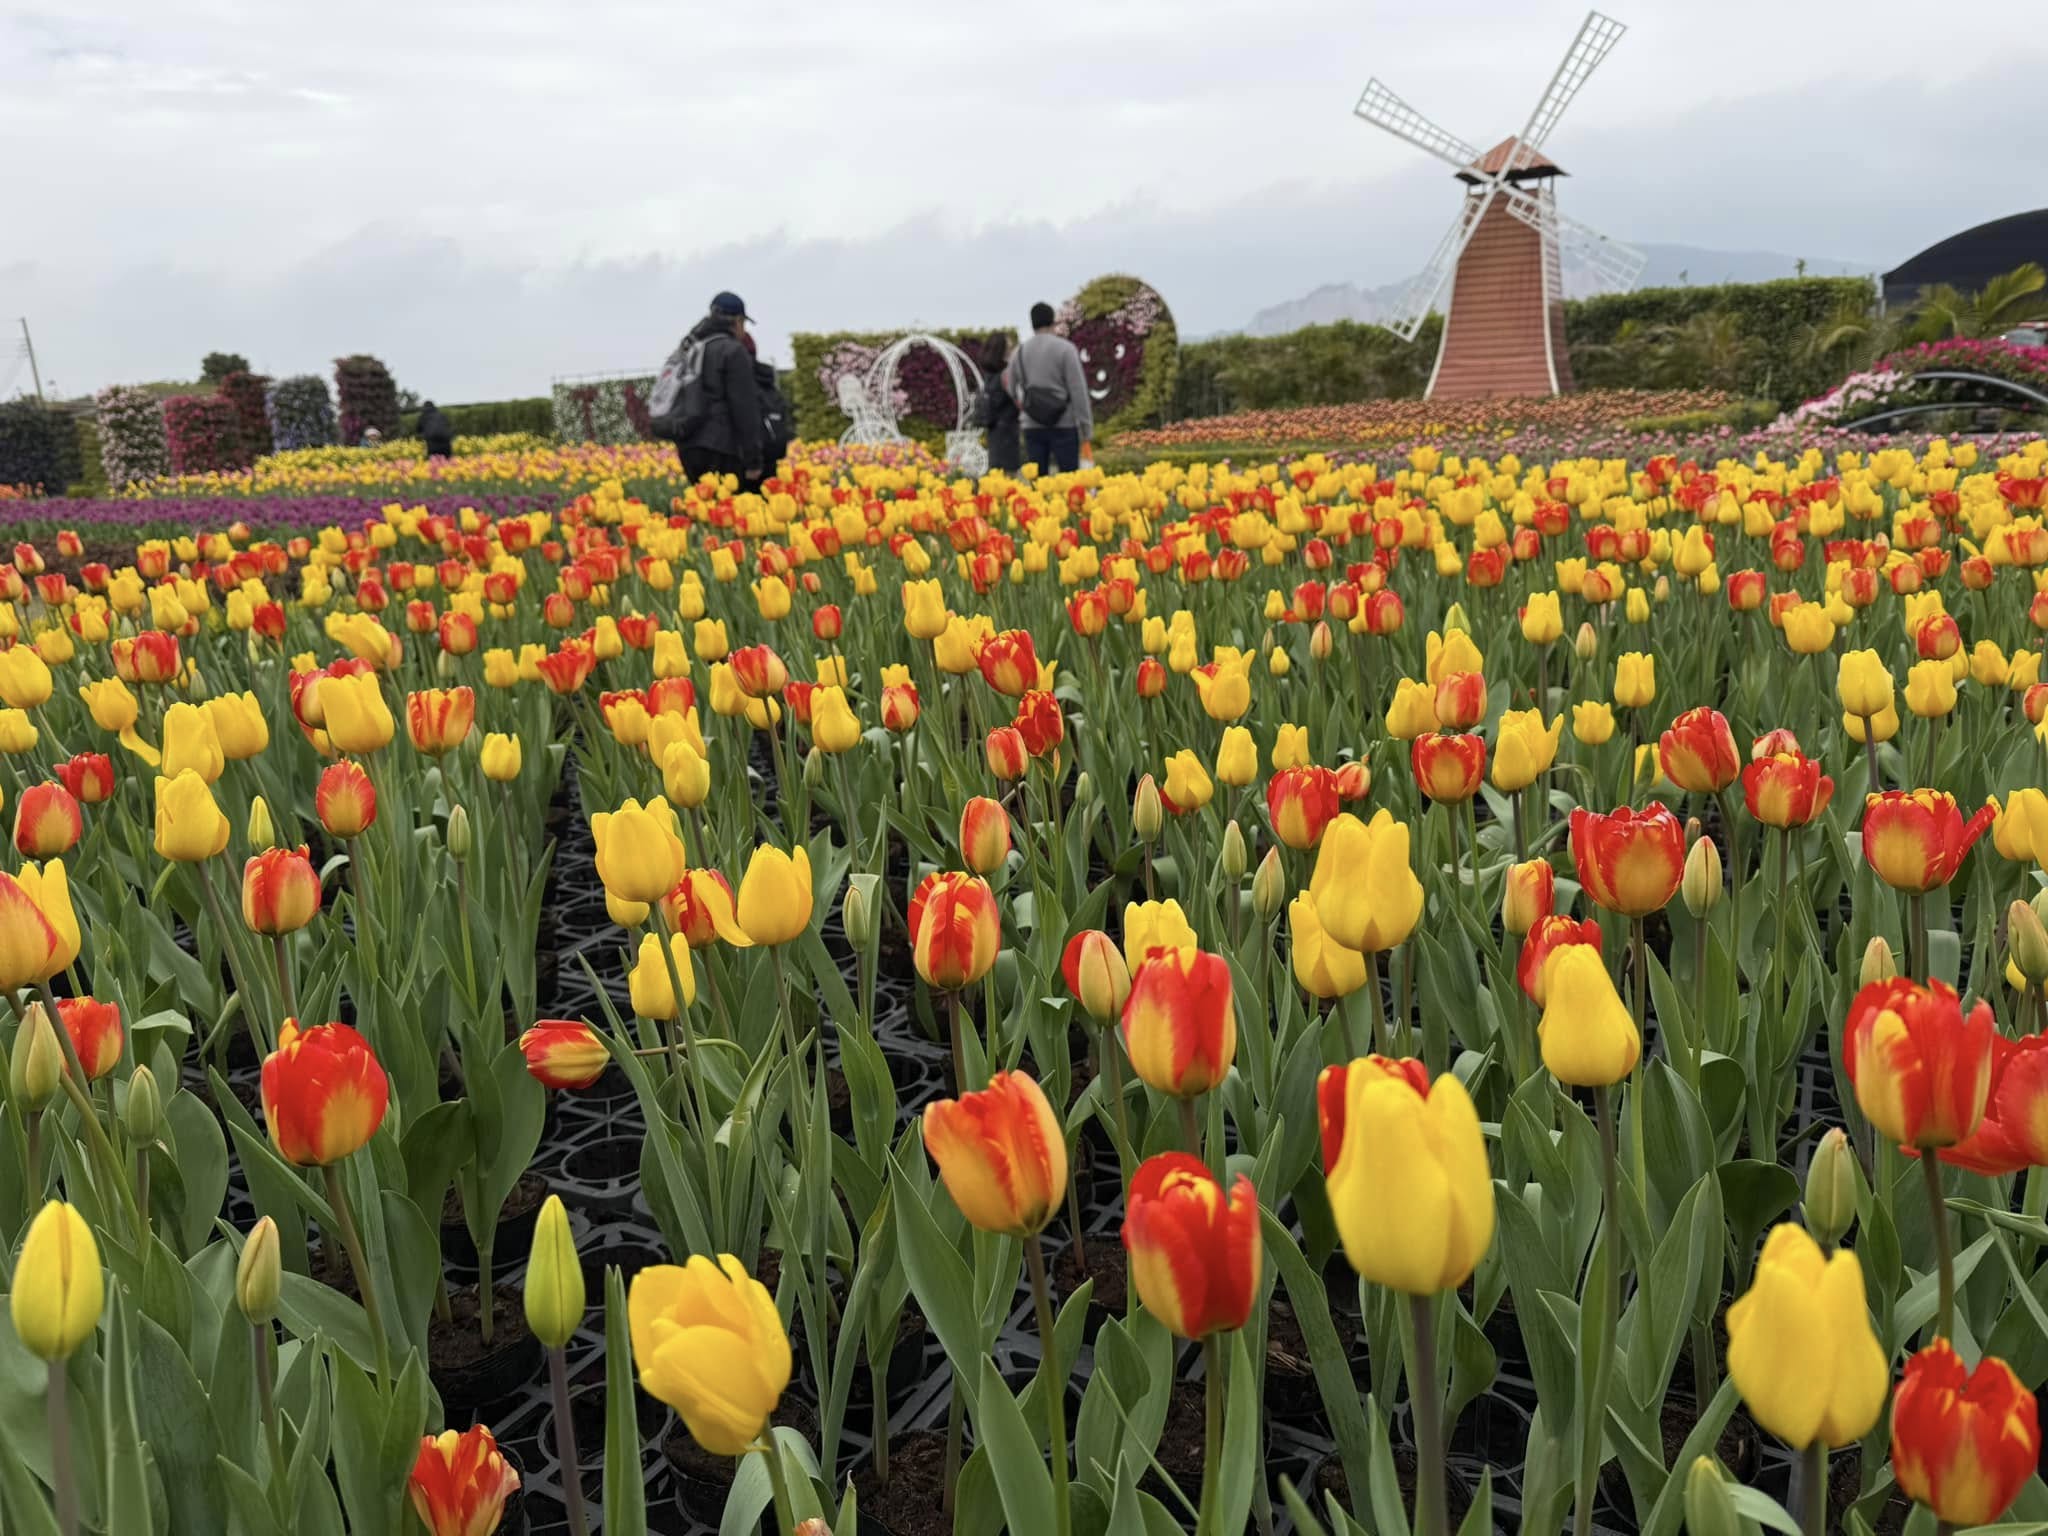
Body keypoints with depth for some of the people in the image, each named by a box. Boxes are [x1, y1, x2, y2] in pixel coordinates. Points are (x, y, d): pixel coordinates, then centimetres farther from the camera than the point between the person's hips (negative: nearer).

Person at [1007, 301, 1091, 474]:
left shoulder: (1020, 352, 7)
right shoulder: (1065, 348, -7)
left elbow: (1012, 391, 16)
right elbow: (1078, 389, -10)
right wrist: (1086, 424, -5)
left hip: (1033, 427, 4)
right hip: (1063, 425, -4)